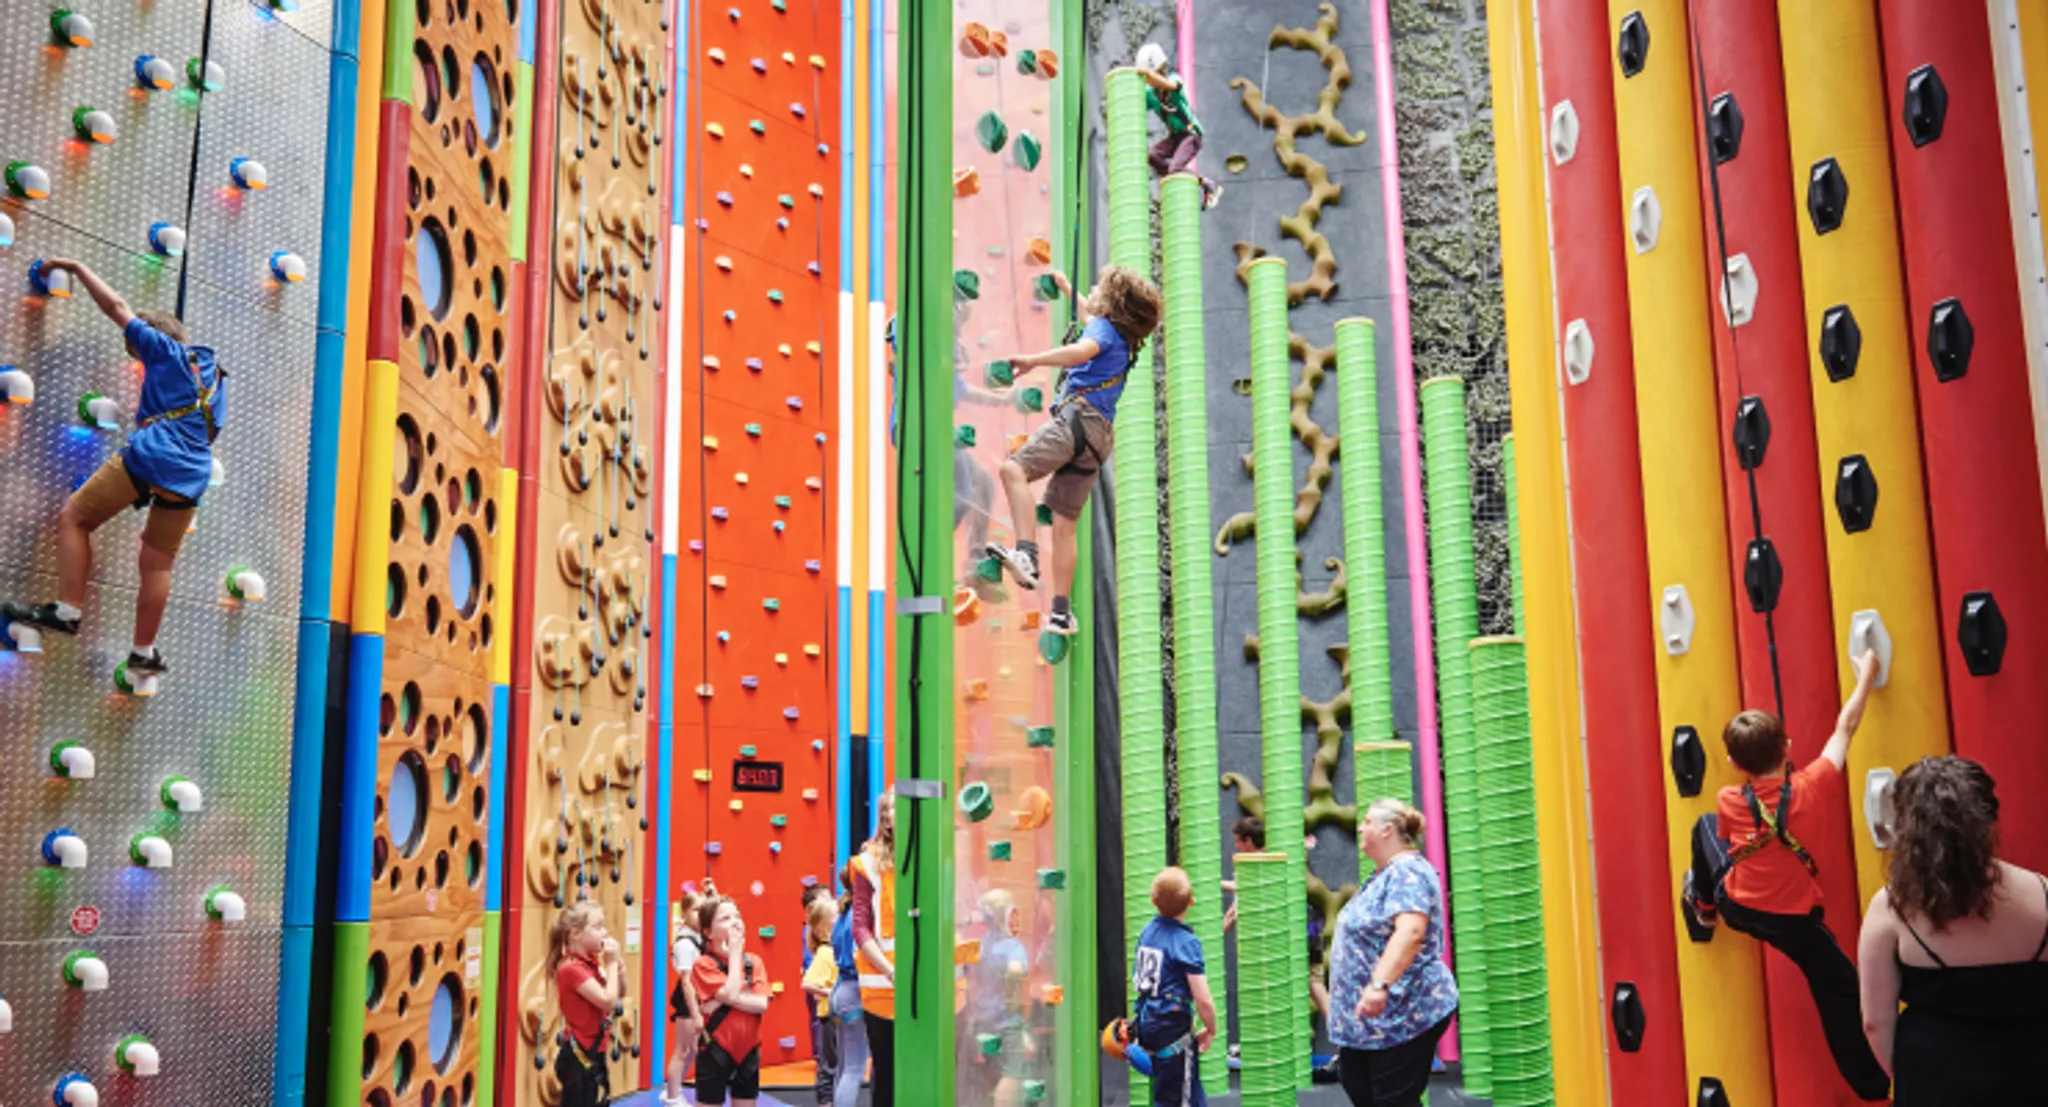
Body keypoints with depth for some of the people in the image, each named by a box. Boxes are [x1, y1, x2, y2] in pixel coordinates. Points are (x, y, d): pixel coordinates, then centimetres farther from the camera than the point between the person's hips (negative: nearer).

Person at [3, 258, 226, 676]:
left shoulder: (168, 353, 7)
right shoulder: (214, 377, 27)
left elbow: (117, 306, 8)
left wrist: (76, 267, 18)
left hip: (149, 458, -7)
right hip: (190, 477, 7)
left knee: (73, 517, 7)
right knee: (158, 563, 13)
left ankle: (66, 609, -2)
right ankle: (144, 652, 16)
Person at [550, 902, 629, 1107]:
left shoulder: (592, 963, 5)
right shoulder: (572, 968, -22)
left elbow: (619, 995, 16)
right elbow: (608, 1001, -27)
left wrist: (618, 964, 0)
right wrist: (611, 963, -17)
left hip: (593, 1054, 9)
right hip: (579, 1057, -9)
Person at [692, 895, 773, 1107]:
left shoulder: (754, 962, 4)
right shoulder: (704, 964, -10)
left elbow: (762, 1004, -8)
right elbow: (731, 994, -23)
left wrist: (723, 1000, -20)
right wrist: (735, 953, -15)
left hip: (748, 1050, 5)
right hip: (715, 1051, -5)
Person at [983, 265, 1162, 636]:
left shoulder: (1104, 328, 2)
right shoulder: (1119, 339, 28)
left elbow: (1083, 350, -24)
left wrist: (1032, 360, -26)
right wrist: (1066, 287, 63)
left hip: (1080, 417, -10)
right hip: (1098, 434, 10)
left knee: (1014, 468, -26)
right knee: (1064, 523, 10)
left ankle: (1027, 556, -42)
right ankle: (1061, 612, 10)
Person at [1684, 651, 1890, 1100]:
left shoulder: (1729, 801, -19)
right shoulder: (1809, 787, -23)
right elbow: (1845, 728, -10)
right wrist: (1866, 676, 1)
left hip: (1736, 906, 2)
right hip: (1793, 920, -2)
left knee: (1704, 824, 25)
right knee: (1842, 993, 10)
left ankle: (1702, 905, 46)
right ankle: (1874, 1086, 9)